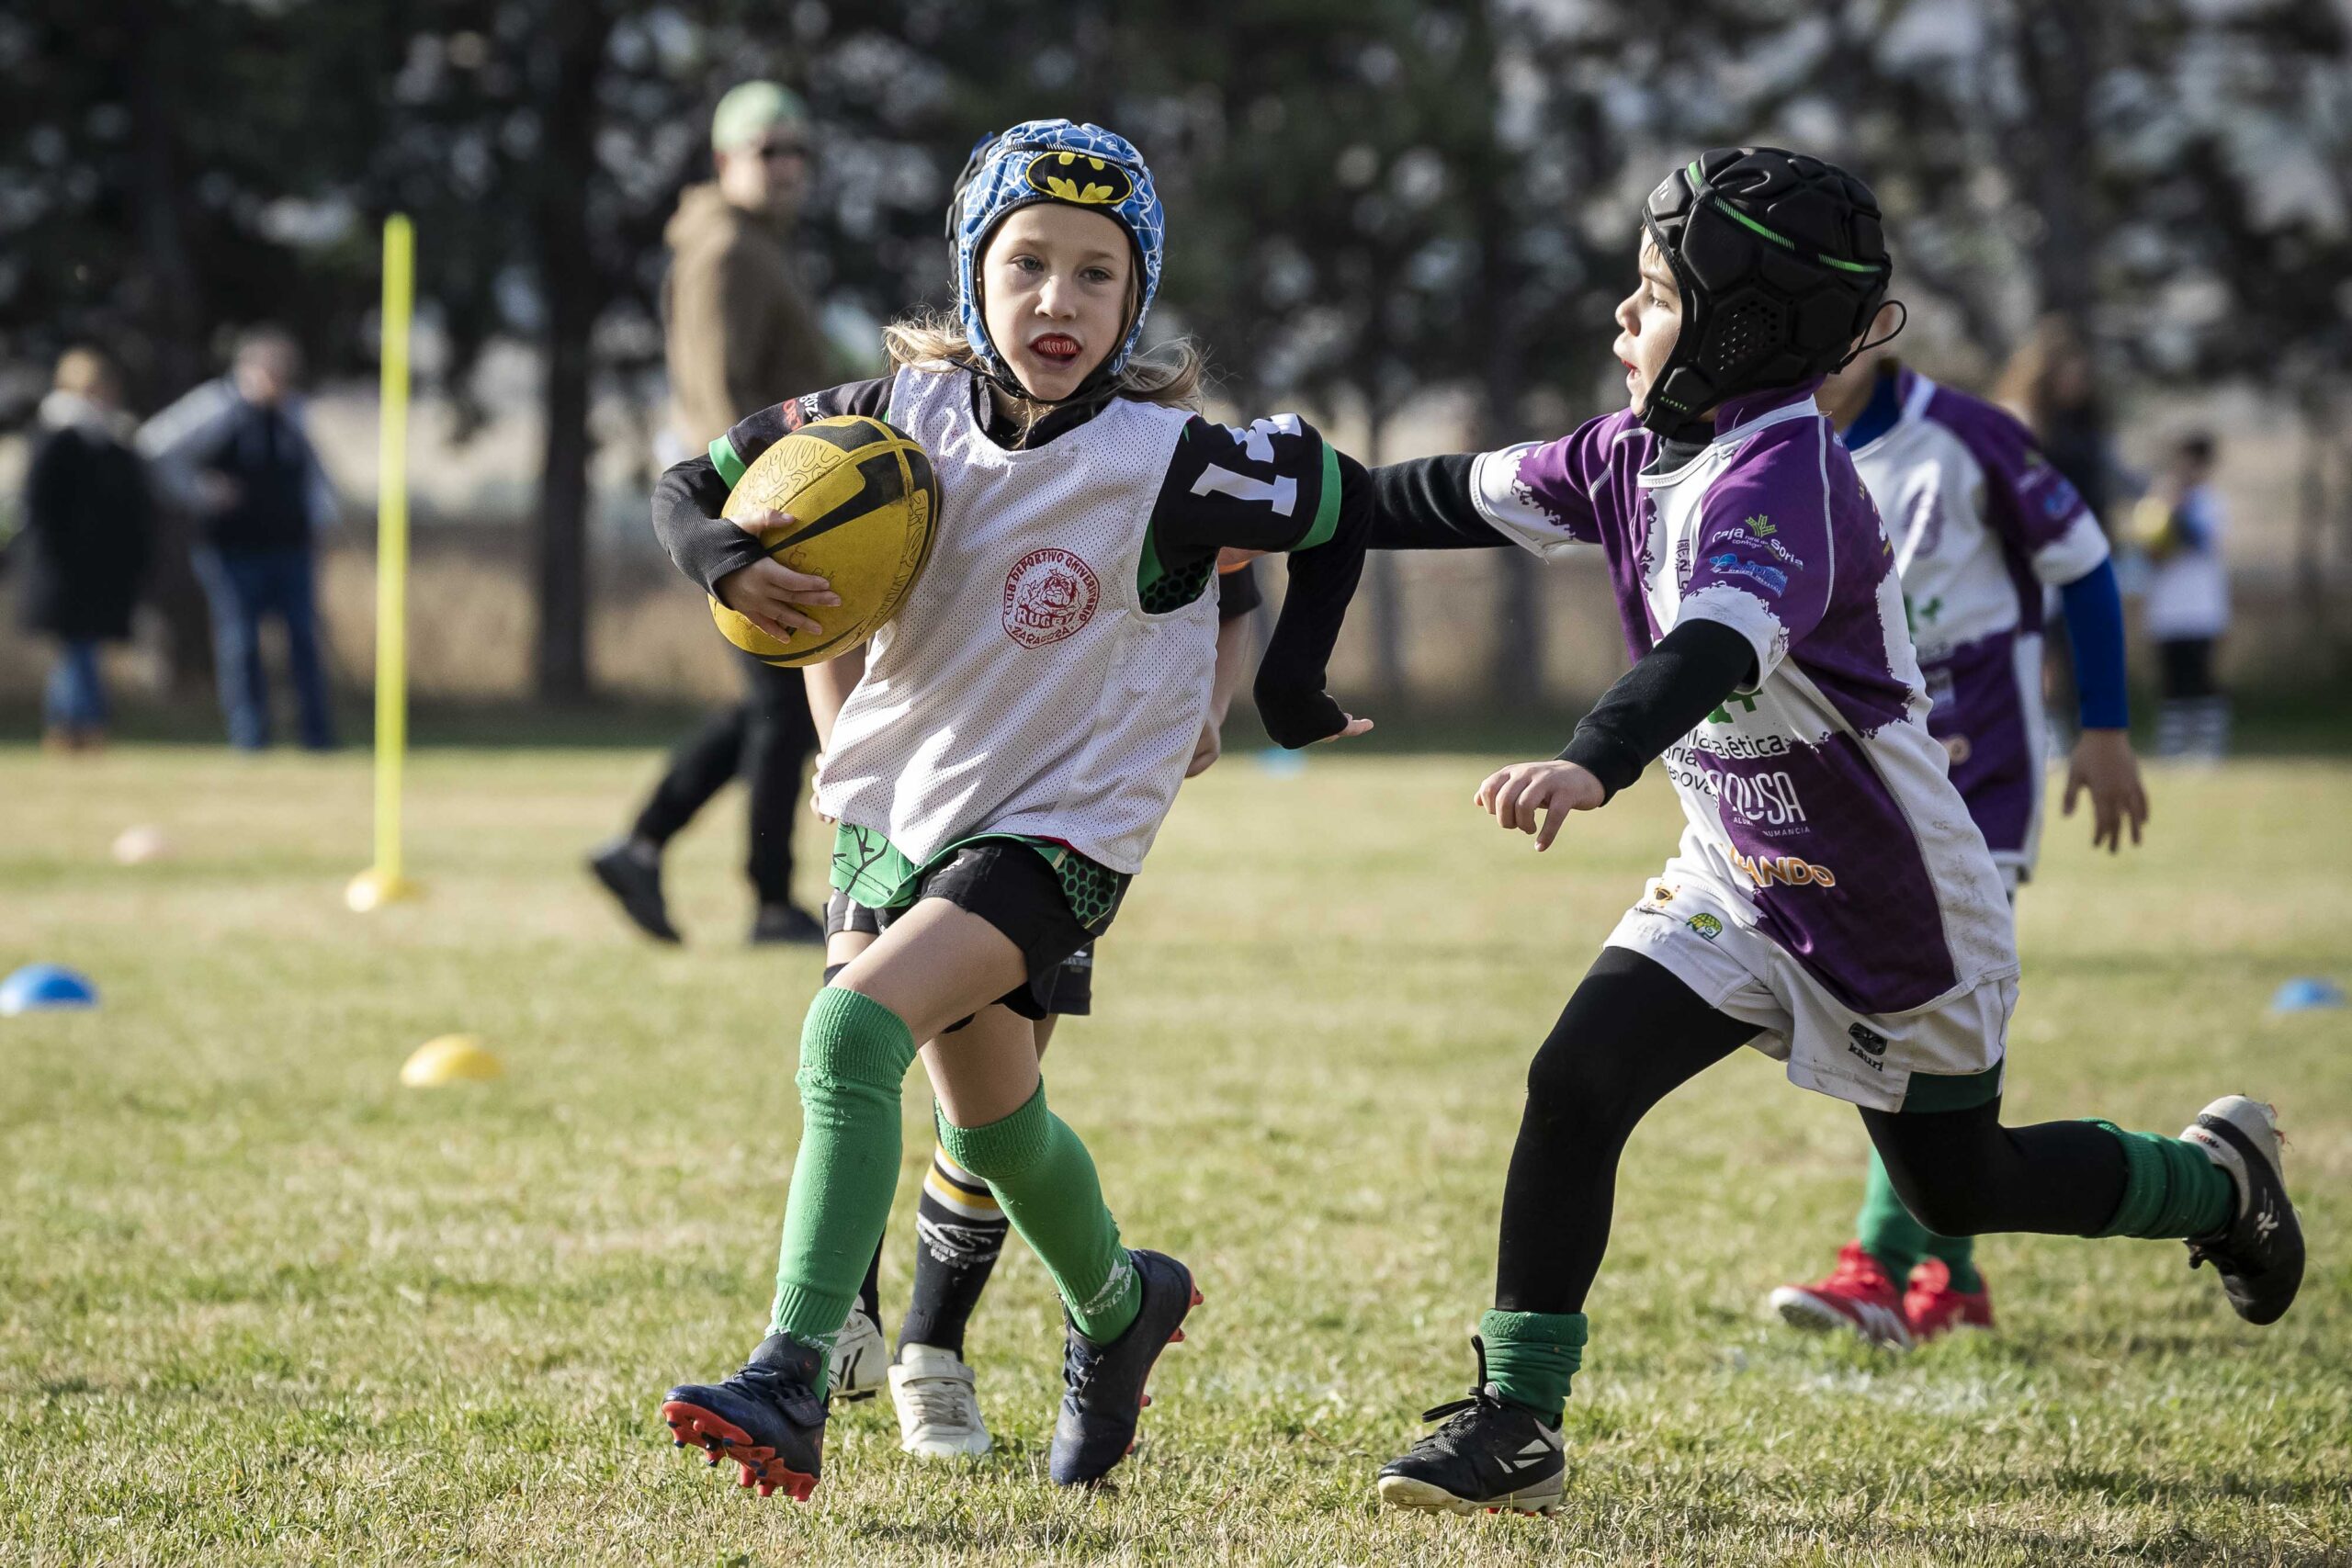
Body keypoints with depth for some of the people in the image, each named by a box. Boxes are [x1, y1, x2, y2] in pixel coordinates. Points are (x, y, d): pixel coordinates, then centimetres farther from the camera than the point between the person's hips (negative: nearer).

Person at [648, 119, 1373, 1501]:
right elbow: (696, 482, 2)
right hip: (894, 803, 6)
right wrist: (732, 564, -20)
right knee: (992, 1126, 19)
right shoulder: (912, 411, -7)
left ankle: (793, 1388, -31)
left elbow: (1342, 503, -2)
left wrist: (1292, 688, 5)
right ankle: (1120, 1308, 48)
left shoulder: (1163, 464, -18)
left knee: (853, 1027, -27)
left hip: (1055, 830, -6)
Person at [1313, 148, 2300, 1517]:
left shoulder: (1784, 477, -29)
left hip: (1893, 903, -7)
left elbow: (1721, 643, -47)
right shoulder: (1640, 453, -2)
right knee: (1575, 1084, -13)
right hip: (1738, 882, 7)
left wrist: (1597, 763, -62)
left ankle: (2214, 1177, 40)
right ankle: (1515, 1426, -9)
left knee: (1956, 1189, 12)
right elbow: (1472, 496, 10)